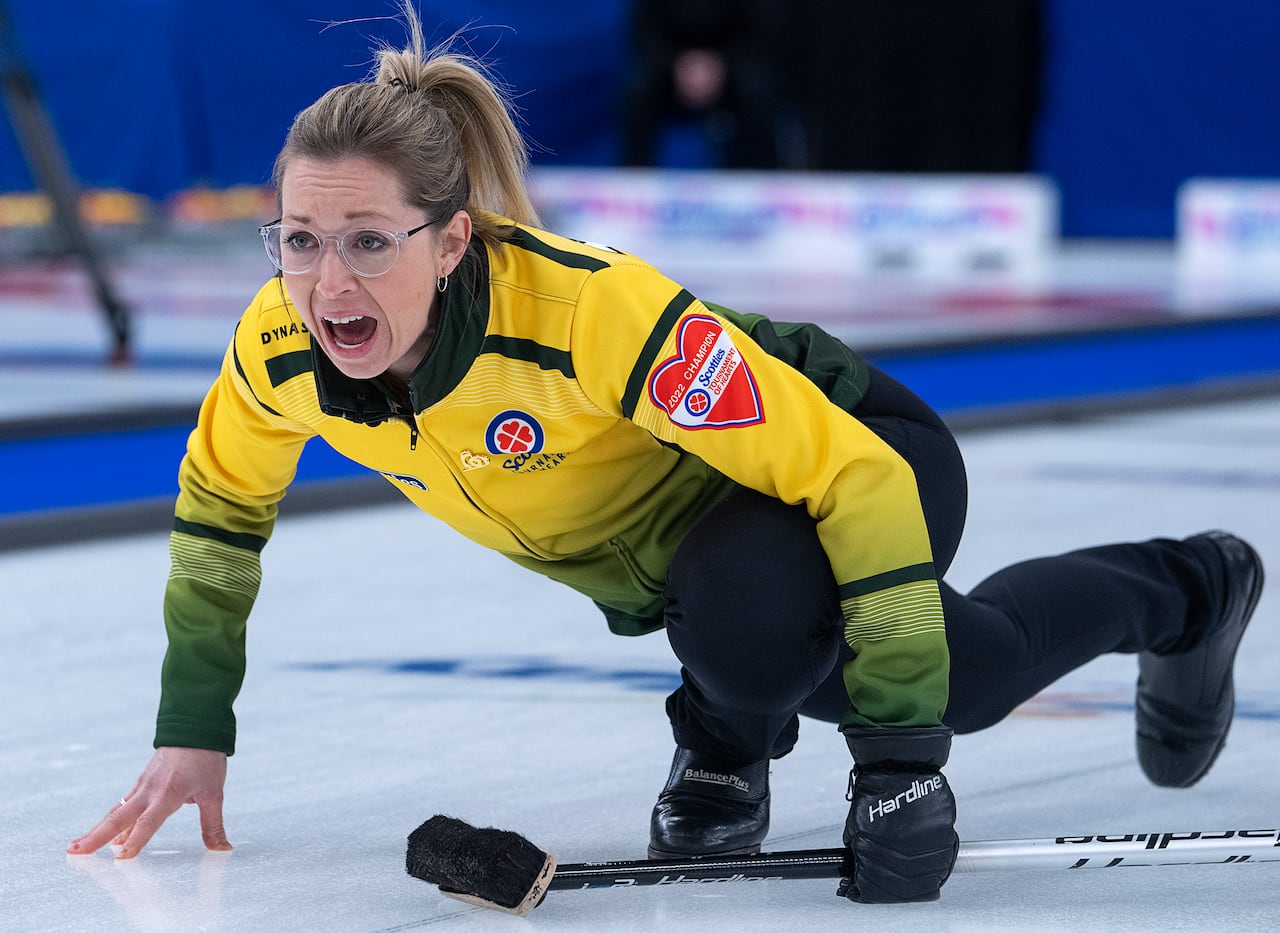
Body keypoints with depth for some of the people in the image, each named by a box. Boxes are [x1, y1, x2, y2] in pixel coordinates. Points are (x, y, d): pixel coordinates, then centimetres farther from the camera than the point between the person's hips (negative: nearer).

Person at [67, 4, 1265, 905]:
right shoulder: (281, 350, -25)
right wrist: (192, 732, -2)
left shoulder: (592, 309, -44)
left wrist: (899, 756, -45)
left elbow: (852, 477, -41)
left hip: (855, 458, -6)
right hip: (658, 537, 6)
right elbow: (220, 496, -1)